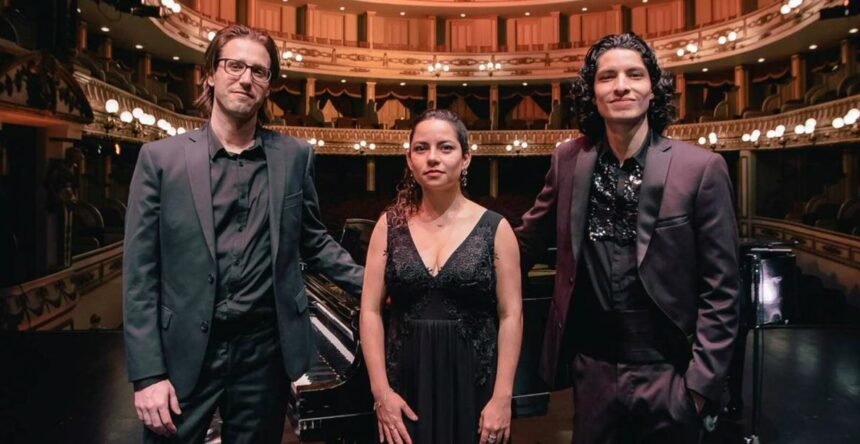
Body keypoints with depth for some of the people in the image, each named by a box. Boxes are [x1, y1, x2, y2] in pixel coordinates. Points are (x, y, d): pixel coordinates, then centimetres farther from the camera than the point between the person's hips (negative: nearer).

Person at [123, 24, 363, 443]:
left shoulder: (295, 156, 2)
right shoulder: (161, 157, -3)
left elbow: (314, 241, 11)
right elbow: (140, 273, -4)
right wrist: (148, 373, -8)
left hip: (265, 349, 2)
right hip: (184, 353, -1)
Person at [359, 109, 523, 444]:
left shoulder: (495, 228, -4)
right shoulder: (390, 225, 0)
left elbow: (511, 315, -4)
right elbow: (371, 310, -1)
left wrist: (502, 397, -9)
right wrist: (381, 391, -7)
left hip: (473, 382, -1)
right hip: (406, 380, 2)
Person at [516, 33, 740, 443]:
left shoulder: (700, 168, -10)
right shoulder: (568, 160, -2)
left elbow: (719, 290, -7)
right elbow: (528, 239, 13)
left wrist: (702, 381, -9)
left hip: (665, 372, -2)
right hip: (590, 367, 3)